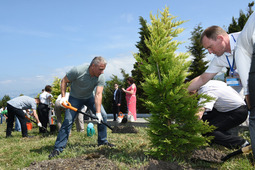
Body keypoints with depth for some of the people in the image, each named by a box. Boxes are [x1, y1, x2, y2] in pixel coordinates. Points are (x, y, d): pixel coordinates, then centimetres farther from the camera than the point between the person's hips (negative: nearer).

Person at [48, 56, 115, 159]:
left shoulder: (101, 77, -21)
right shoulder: (78, 70, -30)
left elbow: (98, 94, -25)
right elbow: (64, 81, -16)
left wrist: (98, 112, -33)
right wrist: (63, 96, -23)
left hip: (89, 97, 4)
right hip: (75, 97, -3)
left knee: (103, 116, -7)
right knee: (68, 120, -13)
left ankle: (103, 141, 9)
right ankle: (58, 148, -5)